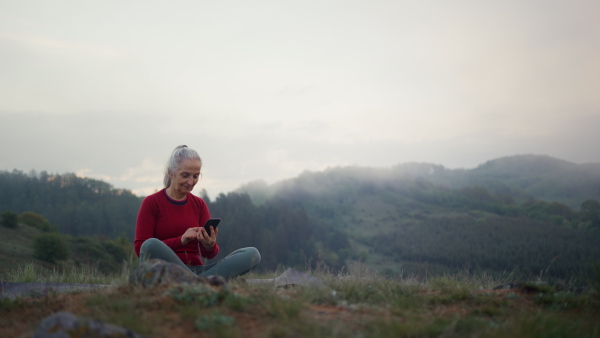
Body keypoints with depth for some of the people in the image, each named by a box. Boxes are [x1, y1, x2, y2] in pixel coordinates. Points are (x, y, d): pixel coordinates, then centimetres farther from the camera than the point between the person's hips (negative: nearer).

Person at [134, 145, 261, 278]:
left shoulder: (199, 204, 14)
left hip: (196, 269, 4)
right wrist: (180, 240, -18)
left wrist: (210, 246, -14)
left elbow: (208, 254, 11)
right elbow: (140, 248, -7)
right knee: (151, 245, -37)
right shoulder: (151, 202, 2)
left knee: (252, 253, -16)